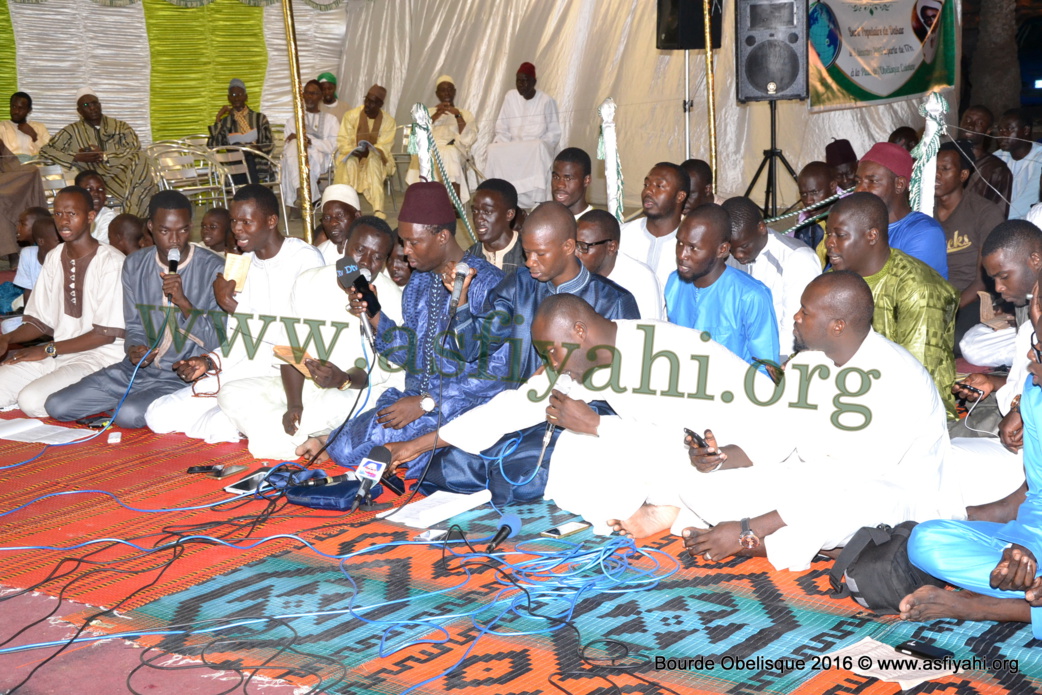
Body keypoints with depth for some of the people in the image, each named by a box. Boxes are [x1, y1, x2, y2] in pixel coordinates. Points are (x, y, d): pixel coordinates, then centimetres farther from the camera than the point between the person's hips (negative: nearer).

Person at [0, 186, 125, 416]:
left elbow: (107, 334, -13)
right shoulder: (53, 260, 11)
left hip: (101, 356, -7)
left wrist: (48, 349, -13)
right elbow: (40, 320, 14)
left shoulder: (111, 262, -13)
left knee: (32, 399, -25)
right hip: (56, 354, 7)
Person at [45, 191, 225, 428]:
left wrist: (184, 303, -24)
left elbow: (219, 343, -11)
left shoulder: (213, 269, -9)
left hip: (187, 376, -5)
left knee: (128, 415, -31)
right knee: (57, 406, -6)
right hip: (141, 368, 6)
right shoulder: (135, 265, 7)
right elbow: (134, 327, 14)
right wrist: (134, 349, -10)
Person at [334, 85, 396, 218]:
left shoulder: (388, 121, -5)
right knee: (350, 161, -35)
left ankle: (378, 209, -43)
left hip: (376, 158, 0)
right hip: (351, 156, 0)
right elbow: (342, 140, -7)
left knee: (374, 159, -36)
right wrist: (353, 151, -28)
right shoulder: (351, 115, -7)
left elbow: (384, 146, -11)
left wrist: (370, 151, -31)